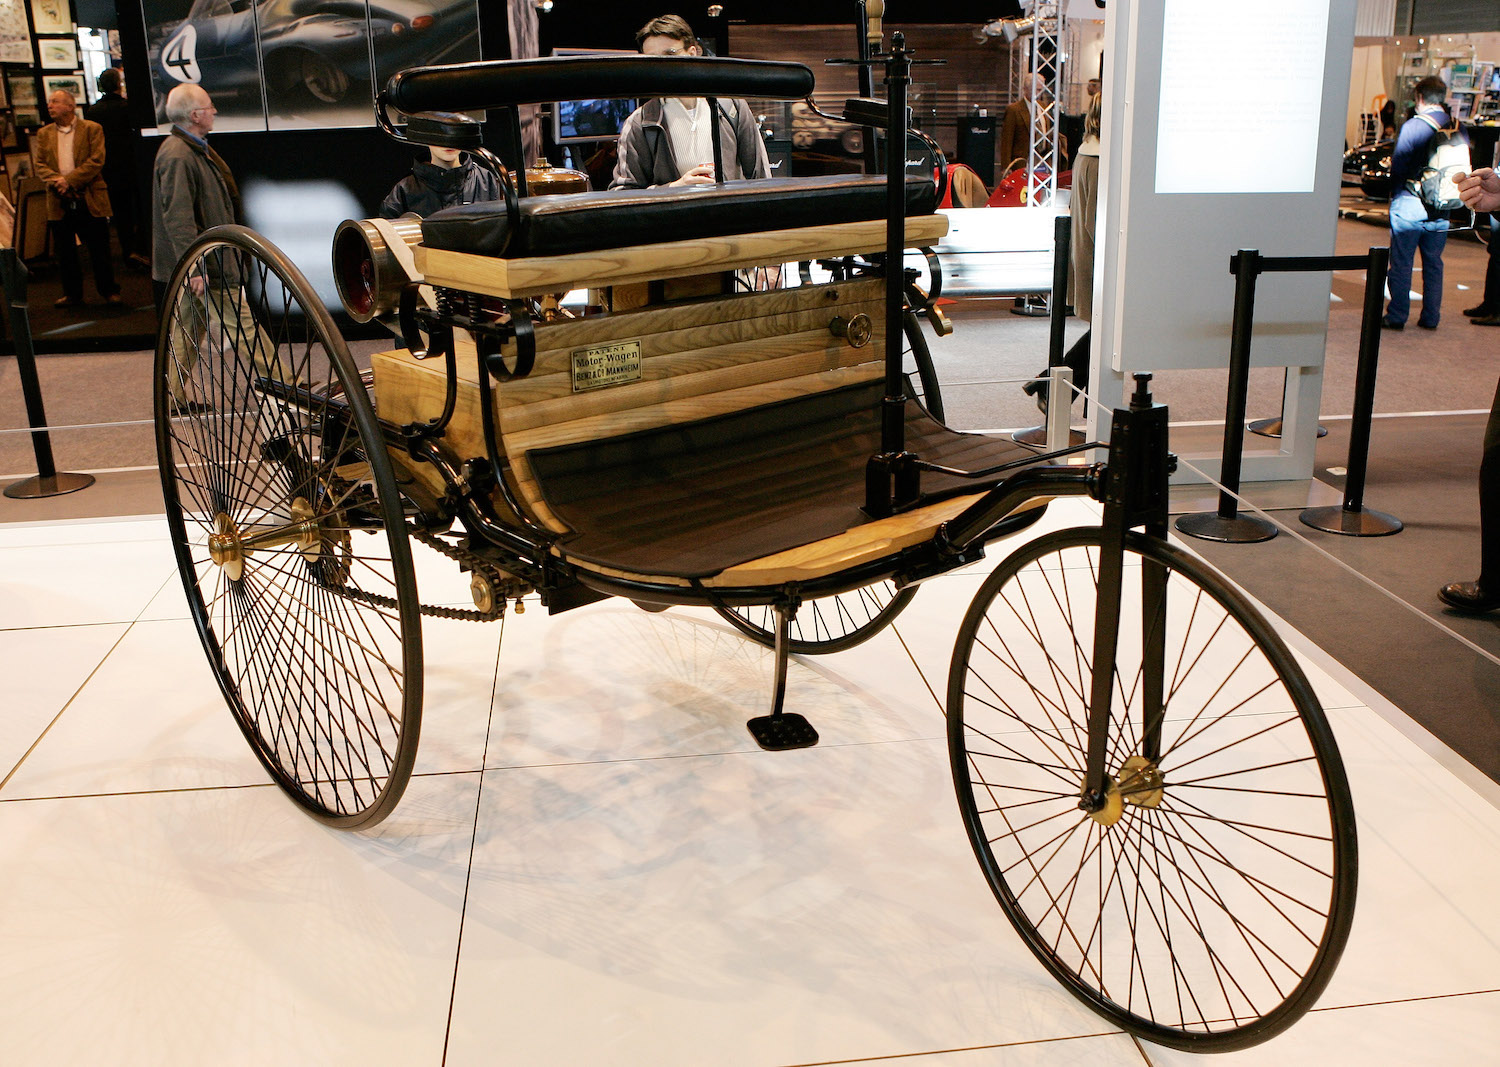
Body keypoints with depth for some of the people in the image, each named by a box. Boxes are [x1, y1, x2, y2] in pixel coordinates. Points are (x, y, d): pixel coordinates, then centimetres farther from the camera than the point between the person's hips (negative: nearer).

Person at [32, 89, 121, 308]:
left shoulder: (92, 129, 1)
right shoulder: (44, 133, 14)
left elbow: (96, 161, -8)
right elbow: (40, 165, 7)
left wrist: (69, 180, -15)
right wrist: (56, 181, -13)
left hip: (90, 199, -4)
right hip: (60, 202, 4)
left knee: (99, 249, 0)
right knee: (65, 252, 6)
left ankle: (109, 291, 11)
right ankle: (72, 294, 15)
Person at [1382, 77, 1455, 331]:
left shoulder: (1412, 126, -12)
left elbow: (1398, 166, -10)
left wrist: (1395, 192, 5)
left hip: (1410, 206, -5)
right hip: (1441, 210, 5)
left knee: (1401, 263, 3)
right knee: (1433, 263, 12)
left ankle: (1397, 316, 5)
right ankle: (1431, 317, 16)